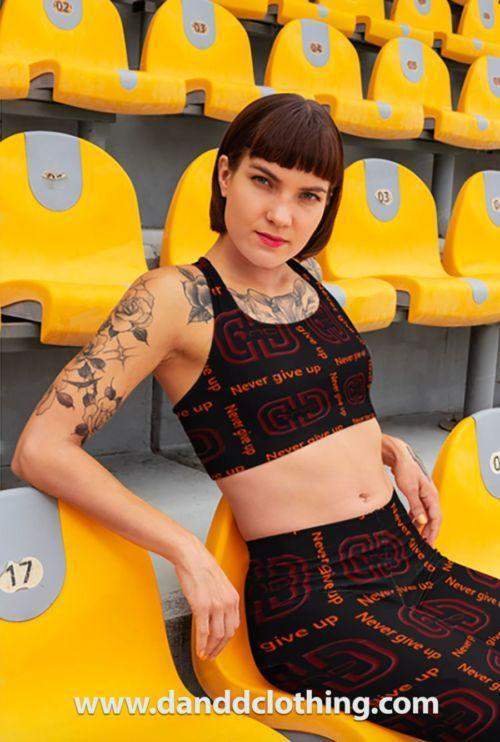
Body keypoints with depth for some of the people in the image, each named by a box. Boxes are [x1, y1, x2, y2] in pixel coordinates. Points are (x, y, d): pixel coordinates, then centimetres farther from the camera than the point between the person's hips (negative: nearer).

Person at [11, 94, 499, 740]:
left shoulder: (308, 282, 10)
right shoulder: (175, 297, -11)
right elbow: (40, 450, -18)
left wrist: (392, 450, 8)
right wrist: (188, 554, -18)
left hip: (413, 560, 7)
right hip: (313, 601, -7)